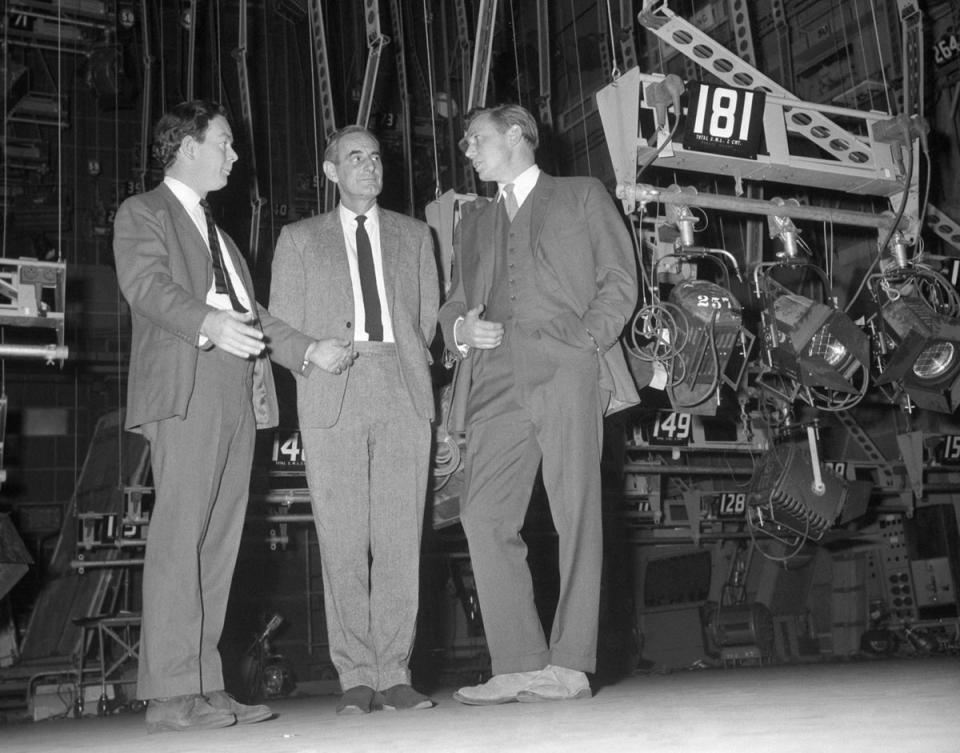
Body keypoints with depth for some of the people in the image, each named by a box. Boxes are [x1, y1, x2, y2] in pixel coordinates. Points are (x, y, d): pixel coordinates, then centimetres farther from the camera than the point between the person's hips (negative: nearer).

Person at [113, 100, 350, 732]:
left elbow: (250, 311, 27)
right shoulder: (142, 213, 7)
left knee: (219, 543, 3)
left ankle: (205, 687, 5)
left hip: (238, 395, 7)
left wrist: (307, 349, 15)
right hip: (186, 391, -7)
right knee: (179, 535, -11)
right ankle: (171, 694, -10)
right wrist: (208, 324, -29)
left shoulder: (216, 230, 31)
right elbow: (147, 284, -12)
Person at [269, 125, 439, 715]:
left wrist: (401, 362, 4)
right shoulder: (300, 239, 17)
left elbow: (428, 316, 16)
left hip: (403, 392, 1)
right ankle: (356, 677, 0)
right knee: (343, 540, -5)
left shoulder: (414, 235, 21)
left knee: (401, 537, -4)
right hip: (331, 397, -1)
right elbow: (282, 325, 12)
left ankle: (395, 673, 1)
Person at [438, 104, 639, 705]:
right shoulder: (474, 223, 30)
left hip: (567, 369, -4)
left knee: (576, 515, -8)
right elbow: (456, 301, 25)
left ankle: (569, 665, -3)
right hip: (496, 379, 4)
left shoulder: (583, 196, 16)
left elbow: (620, 281, 8)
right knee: (484, 517, -8)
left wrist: (584, 339, -7)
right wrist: (461, 327, 1)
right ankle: (520, 664, -3)